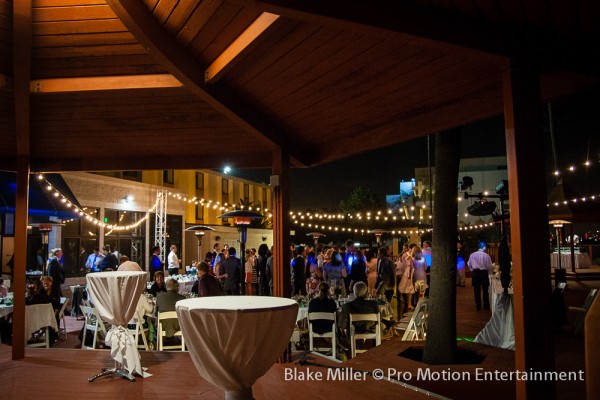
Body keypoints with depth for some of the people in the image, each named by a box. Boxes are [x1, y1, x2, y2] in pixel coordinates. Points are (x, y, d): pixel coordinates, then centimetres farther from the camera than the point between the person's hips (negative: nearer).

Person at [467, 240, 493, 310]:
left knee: (477, 290, 8)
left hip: (475, 273, 2)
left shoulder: (472, 255, -2)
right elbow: (489, 266, -7)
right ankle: (486, 306, 14)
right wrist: (489, 272, 13)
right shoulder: (486, 255, -12)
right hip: (484, 272, -2)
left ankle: (478, 306, 12)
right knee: (485, 290, 9)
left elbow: (469, 264, 5)